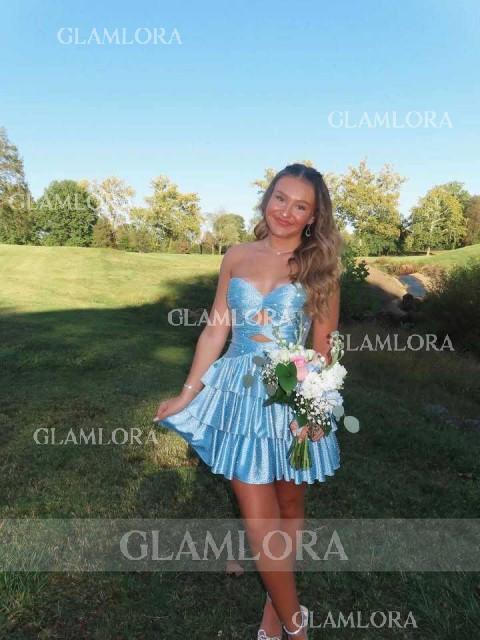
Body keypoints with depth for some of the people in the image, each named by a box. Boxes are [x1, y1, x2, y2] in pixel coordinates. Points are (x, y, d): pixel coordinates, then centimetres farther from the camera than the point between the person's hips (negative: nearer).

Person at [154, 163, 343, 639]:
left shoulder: (320, 268, -2)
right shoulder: (237, 258, 2)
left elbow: (323, 349, -2)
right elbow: (215, 331, 5)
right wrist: (187, 395, 5)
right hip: (241, 393, 1)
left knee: (288, 505, 16)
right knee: (258, 519, 1)